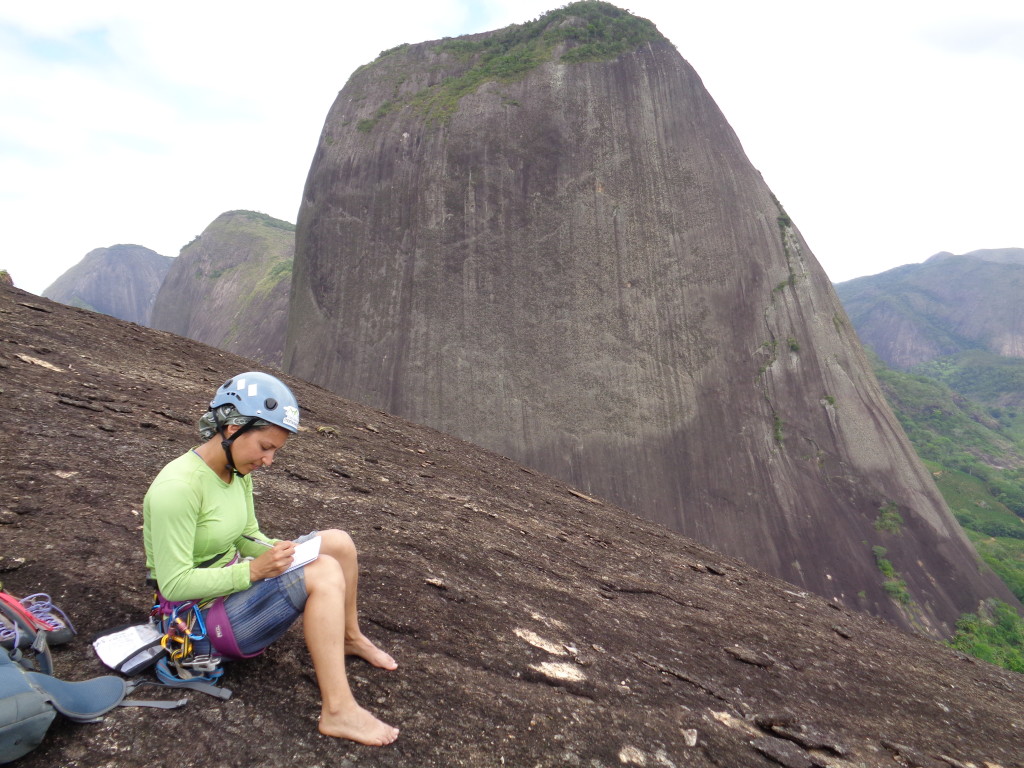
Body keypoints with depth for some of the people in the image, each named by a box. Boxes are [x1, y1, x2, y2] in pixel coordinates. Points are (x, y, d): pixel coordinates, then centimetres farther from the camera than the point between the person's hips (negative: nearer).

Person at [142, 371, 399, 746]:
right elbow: (174, 584, -25)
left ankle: (348, 637, 22)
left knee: (339, 542, 0)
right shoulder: (178, 487, -27)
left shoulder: (238, 471, -1)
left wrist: (276, 550, -12)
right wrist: (253, 569, -28)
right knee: (324, 573, -27)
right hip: (202, 614, -9)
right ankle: (338, 712, -18)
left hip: (232, 584, 9)